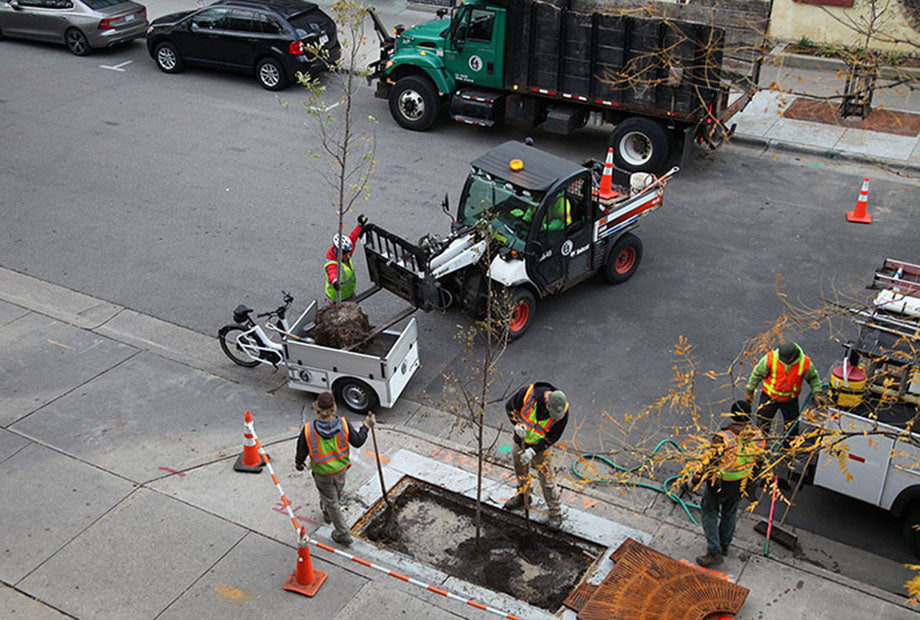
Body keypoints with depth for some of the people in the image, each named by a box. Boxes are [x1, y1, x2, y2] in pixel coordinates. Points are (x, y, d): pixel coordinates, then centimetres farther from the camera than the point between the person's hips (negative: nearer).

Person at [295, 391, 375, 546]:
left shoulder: (308, 430, -29)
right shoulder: (343, 424, -26)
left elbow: (302, 451, -12)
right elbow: (358, 442, -11)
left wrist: (298, 463, 10)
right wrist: (366, 426, 4)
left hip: (322, 473, -3)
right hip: (341, 469, 3)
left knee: (331, 502, 19)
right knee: (336, 494, 32)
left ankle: (343, 534, 30)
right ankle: (327, 514, 62)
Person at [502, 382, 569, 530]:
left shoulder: (563, 410, -28)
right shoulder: (528, 392, -30)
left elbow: (553, 437, -17)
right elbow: (510, 406, -11)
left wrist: (533, 451, -25)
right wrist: (517, 424, -27)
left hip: (540, 446, -2)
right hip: (520, 441, 2)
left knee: (547, 481, 2)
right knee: (520, 472, 24)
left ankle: (556, 513, 21)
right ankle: (523, 496, 51)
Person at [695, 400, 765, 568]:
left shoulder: (722, 437, -32)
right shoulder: (757, 435, -16)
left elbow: (711, 463, -23)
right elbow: (758, 459, 0)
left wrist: (698, 478, -5)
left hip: (720, 482, -5)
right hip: (742, 482, 5)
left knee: (709, 512, 15)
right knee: (730, 512, 26)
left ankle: (714, 552, 13)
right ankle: (724, 545, 44)